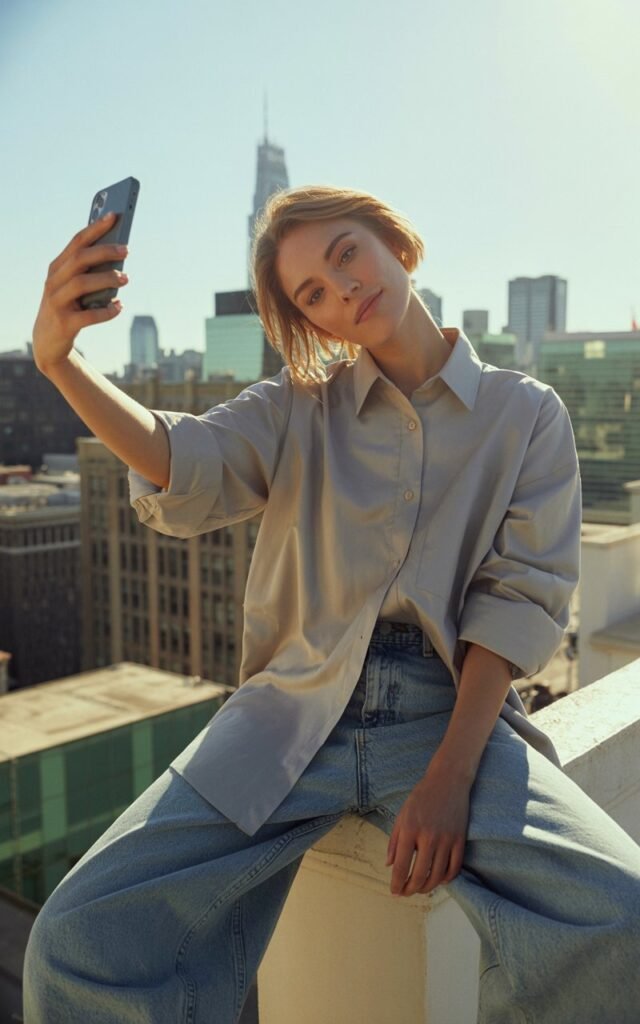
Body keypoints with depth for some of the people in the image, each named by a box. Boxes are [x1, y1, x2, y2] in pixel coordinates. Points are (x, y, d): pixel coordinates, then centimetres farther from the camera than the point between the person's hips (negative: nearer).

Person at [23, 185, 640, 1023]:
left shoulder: (527, 413, 7)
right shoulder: (300, 406, 11)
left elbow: (522, 596, -2)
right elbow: (187, 467, -8)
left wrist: (449, 775, -13)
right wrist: (60, 361, -25)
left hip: (450, 708, 0)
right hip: (297, 707, 1)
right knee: (84, 938, -18)